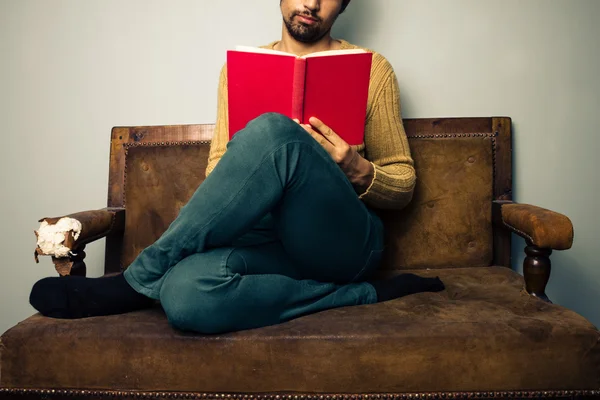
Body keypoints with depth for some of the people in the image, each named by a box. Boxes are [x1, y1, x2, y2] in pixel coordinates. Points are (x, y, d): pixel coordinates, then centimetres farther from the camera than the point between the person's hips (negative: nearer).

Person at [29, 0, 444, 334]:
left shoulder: (372, 69, 8)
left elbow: (404, 186, 9)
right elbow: (219, 165, 15)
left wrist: (357, 170, -13)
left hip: (347, 241, -1)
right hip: (270, 240, 2)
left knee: (274, 131, -31)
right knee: (186, 291, -33)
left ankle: (138, 281, -14)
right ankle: (368, 295, -13)